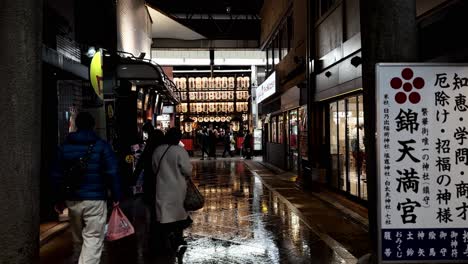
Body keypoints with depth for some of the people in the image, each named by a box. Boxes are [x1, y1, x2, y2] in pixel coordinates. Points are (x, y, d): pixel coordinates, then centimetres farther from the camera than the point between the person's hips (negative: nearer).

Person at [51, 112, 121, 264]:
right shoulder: (101, 146, -5)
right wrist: (116, 196, -3)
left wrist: (59, 199, 17)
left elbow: (57, 175, 10)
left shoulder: (65, 146, 8)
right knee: (93, 239, -2)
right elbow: (112, 173, -11)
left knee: (78, 237, 21)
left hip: (72, 199, 5)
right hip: (95, 199, -5)